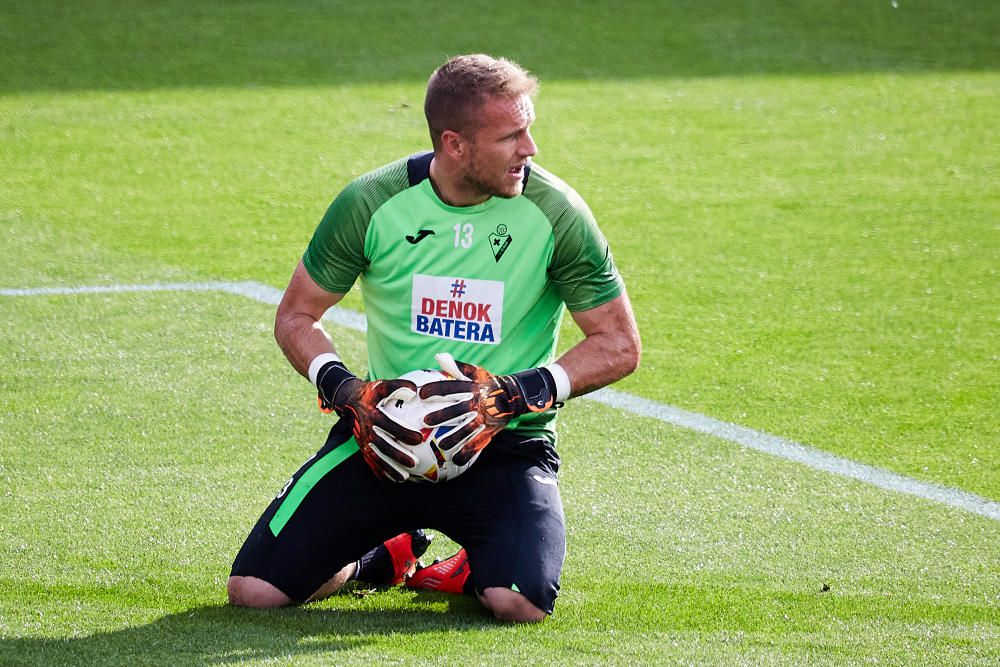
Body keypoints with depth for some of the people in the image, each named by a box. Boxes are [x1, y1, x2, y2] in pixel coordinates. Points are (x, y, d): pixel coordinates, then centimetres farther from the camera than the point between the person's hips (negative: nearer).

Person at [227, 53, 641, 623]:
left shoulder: (555, 213, -10)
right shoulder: (372, 203, -7)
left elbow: (619, 346, -5)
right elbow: (297, 317, 5)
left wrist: (517, 394, -20)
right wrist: (345, 391, -15)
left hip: (506, 444, -2)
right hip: (385, 434, 2)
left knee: (522, 603, -30)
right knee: (254, 590, -12)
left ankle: (475, 571, 10)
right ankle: (388, 555, 20)